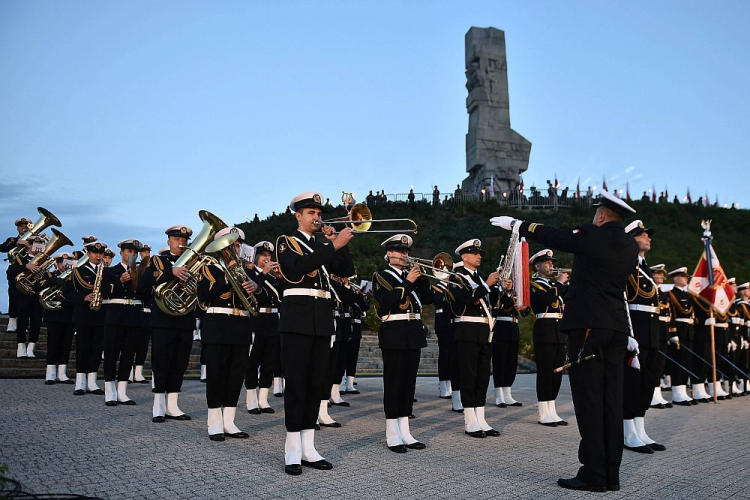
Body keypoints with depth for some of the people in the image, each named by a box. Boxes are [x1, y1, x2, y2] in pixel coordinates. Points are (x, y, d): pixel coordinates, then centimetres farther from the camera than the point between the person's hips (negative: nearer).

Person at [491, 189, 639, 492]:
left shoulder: (590, 236, -7)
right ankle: (611, 475, 12)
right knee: (612, 400, 8)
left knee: (588, 399, -4)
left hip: (587, 325, -7)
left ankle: (594, 475, -2)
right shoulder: (631, 247, 12)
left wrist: (513, 224, 17)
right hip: (618, 328, 7)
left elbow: (551, 236, 4)